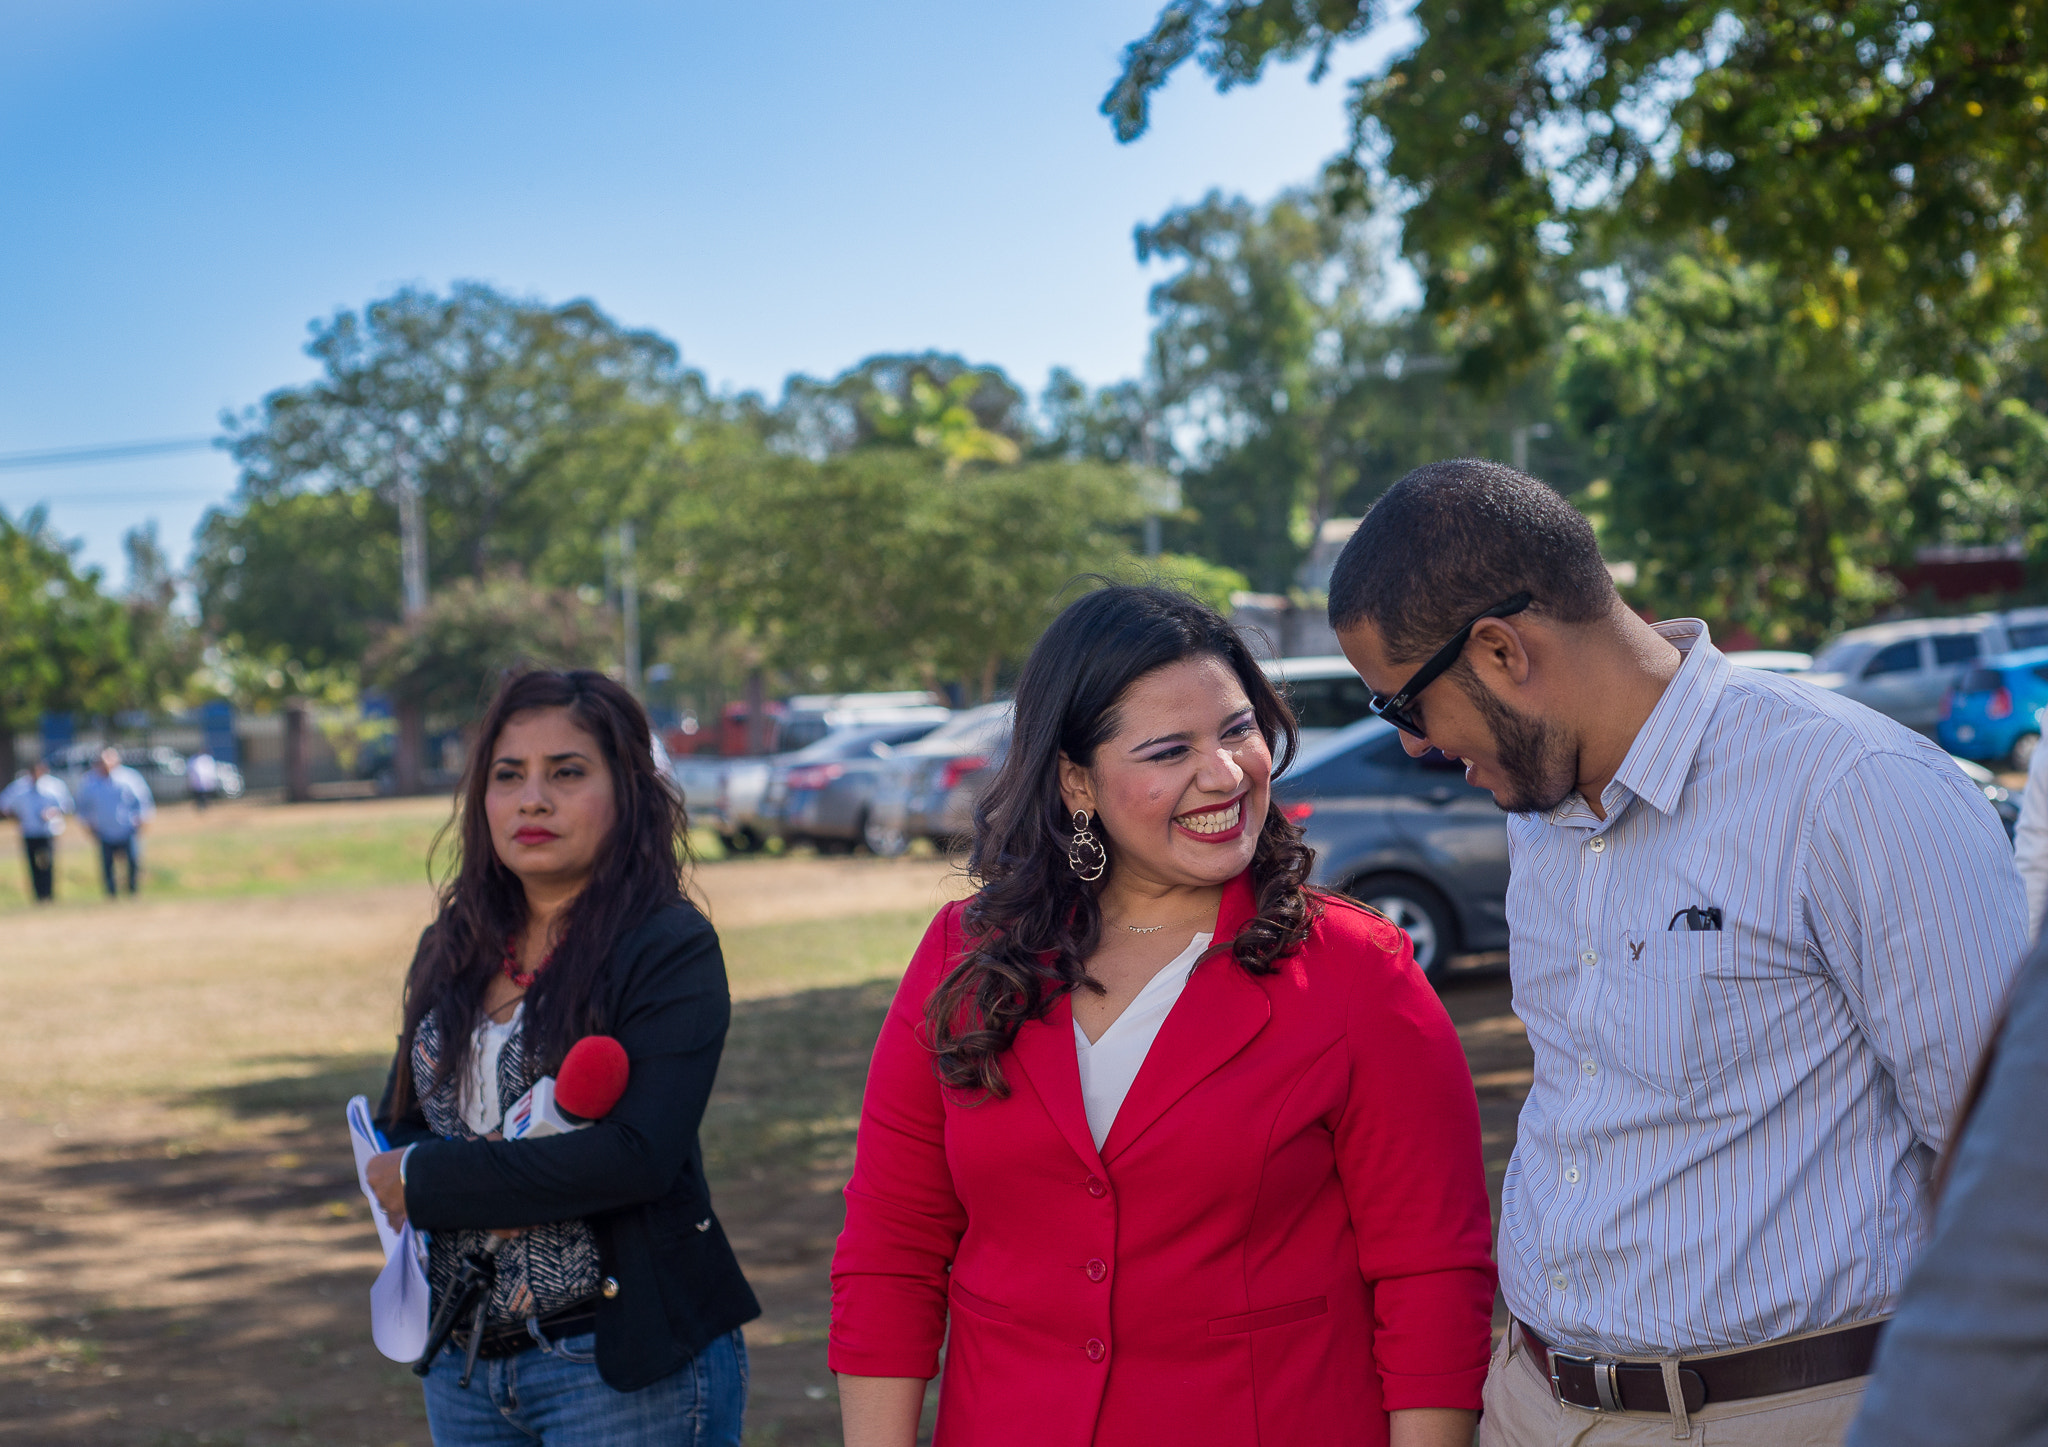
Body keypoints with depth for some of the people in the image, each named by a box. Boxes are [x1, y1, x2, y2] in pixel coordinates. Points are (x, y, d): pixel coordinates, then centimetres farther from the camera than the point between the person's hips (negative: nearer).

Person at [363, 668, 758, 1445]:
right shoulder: (451, 950, 9)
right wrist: (498, 1191, -14)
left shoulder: (671, 949, -10)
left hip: (625, 1367, -5)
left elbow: (640, 1155, -21)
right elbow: (396, 1127, 8)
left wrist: (428, 1181, -14)